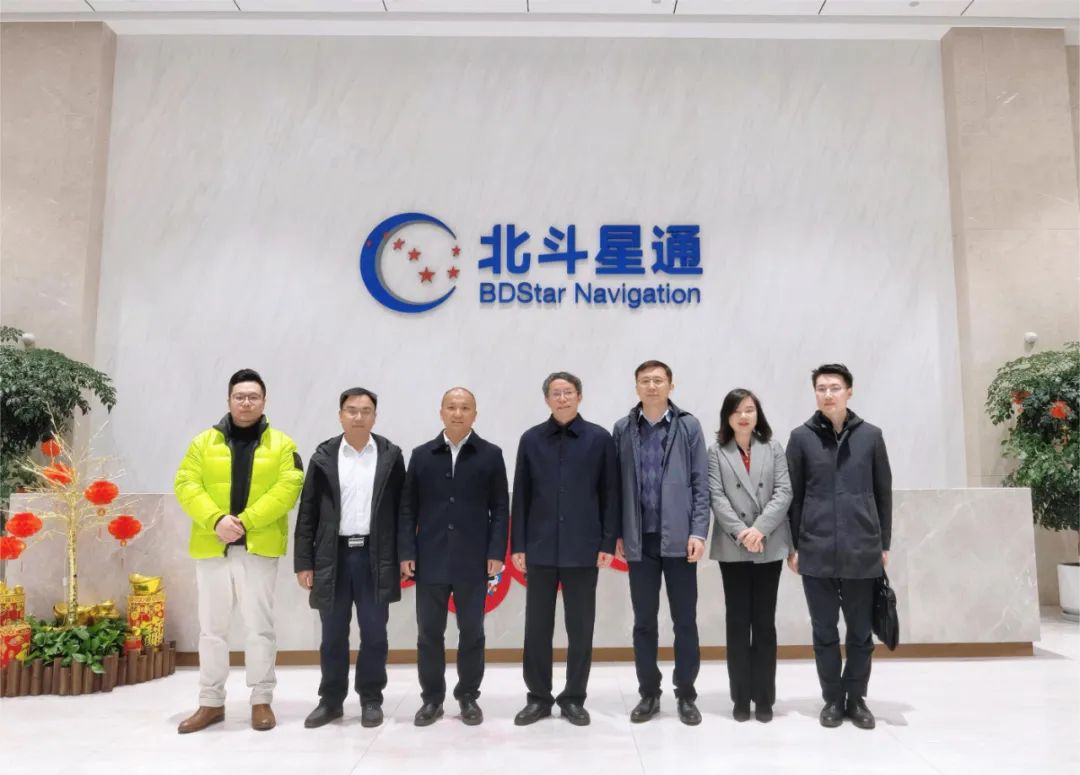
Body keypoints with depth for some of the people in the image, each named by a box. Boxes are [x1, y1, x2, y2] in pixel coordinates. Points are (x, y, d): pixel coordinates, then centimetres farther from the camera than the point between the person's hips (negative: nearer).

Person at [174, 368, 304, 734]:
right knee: (211, 627, 11)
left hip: (259, 547, -2)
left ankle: (262, 701, 17)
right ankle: (211, 702, 24)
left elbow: (288, 488, -9)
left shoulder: (282, 445, 3)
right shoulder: (203, 442, 8)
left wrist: (246, 521, -18)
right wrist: (216, 519, -17)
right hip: (212, 547, 2)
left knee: (259, 626, 5)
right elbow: (185, 485, -1)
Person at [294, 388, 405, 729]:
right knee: (333, 636, 10)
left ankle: (371, 700, 21)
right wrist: (304, 562, -1)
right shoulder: (323, 457, 3)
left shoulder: (390, 455, 2)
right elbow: (308, 513, 3)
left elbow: (402, 508, 3)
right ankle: (331, 700, 25)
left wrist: (404, 556, -1)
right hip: (333, 556, 1)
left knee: (374, 634, 6)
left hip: (376, 557, 0)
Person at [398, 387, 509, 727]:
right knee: (429, 632, 8)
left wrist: (496, 553, -7)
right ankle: (432, 698, 23)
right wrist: (406, 552, -2)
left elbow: (500, 508, 1)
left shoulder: (491, 455, 3)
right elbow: (408, 508, 5)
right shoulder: (421, 455, 6)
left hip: (473, 561, -1)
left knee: (472, 631, 8)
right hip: (430, 560, 1)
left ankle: (468, 696, 24)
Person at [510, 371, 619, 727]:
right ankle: (539, 697, 23)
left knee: (581, 628, 8)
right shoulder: (531, 439, 4)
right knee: (537, 627, 8)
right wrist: (517, 545, 0)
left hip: (583, 549, -1)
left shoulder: (599, 438, 1)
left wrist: (608, 543, -4)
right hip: (540, 548, 1)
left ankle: (573, 698, 23)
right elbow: (521, 495, 4)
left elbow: (609, 494, 1)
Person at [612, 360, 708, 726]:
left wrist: (698, 532, -9)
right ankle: (648, 694, 23)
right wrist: (617, 534, 1)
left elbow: (700, 483, -2)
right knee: (644, 622, 10)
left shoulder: (688, 426, 1)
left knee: (685, 621, 7)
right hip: (639, 540, 1)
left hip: (678, 538, -1)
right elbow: (617, 485, 5)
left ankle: (686, 695, 21)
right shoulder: (623, 429, 5)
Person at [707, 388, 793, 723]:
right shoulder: (716, 452, 3)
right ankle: (741, 697, 14)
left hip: (770, 546, 1)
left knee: (765, 621, 7)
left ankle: (764, 698, 16)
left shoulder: (773, 448, 7)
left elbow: (784, 492, -2)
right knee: (737, 621, 4)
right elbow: (716, 497, -5)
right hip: (733, 548, -1)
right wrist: (740, 532, -16)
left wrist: (760, 529, -14)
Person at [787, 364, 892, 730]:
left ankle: (856, 698, 26)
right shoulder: (801, 437, 1)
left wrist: (884, 544, 7)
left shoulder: (870, 435, 4)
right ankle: (833, 698, 23)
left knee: (861, 631, 10)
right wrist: (792, 545, 0)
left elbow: (884, 493, 8)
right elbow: (792, 495, 3)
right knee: (825, 631, 8)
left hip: (862, 552, 1)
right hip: (816, 552, -1)